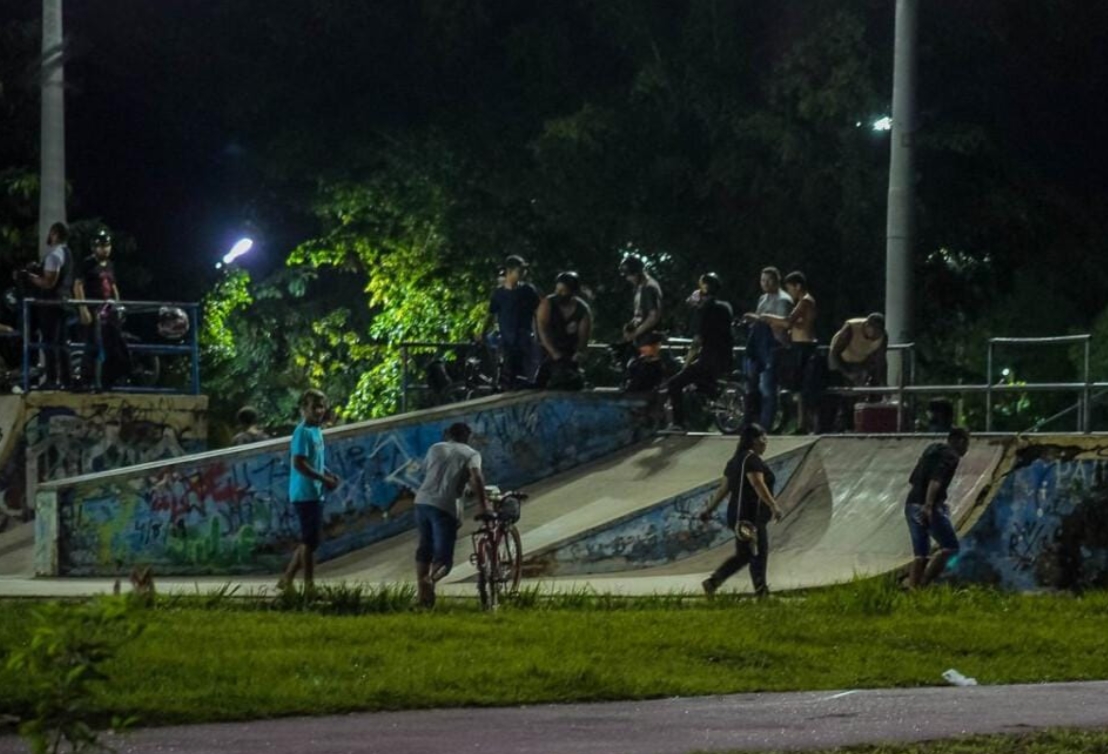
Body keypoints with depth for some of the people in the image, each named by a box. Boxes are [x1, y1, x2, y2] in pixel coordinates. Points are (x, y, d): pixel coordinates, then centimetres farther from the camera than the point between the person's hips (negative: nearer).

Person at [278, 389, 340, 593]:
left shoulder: (316, 431, 15)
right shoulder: (303, 432, -14)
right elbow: (299, 464, -21)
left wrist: (329, 475, 7)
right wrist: (324, 479, -18)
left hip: (315, 494, 10)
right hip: (306, 494, -10)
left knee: (309, 540, 13)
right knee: (309, 540, -5)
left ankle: (286, 580, 20)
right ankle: (309, 586, 0)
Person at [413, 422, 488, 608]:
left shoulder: (435, 449, 17)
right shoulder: (470, 454, 5)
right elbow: (476, 477, -13)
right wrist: (482, 503, -7)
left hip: (422, 501, 4)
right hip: (446, 507, -4)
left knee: (425, 548, 22)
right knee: (443, 555, -2)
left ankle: (421, 592, 21)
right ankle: (431, 579, -33)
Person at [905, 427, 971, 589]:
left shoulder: (931, 450, 21)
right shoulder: (951, 456, -5)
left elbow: (913, 479, 25)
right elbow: (935, 480, -21)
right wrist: (928, 505, -31)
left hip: (911, 505, 8)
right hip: (930, 508, -8)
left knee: (920, 553, 11)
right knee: (950, 547, -1)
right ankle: (923, 584, -11)